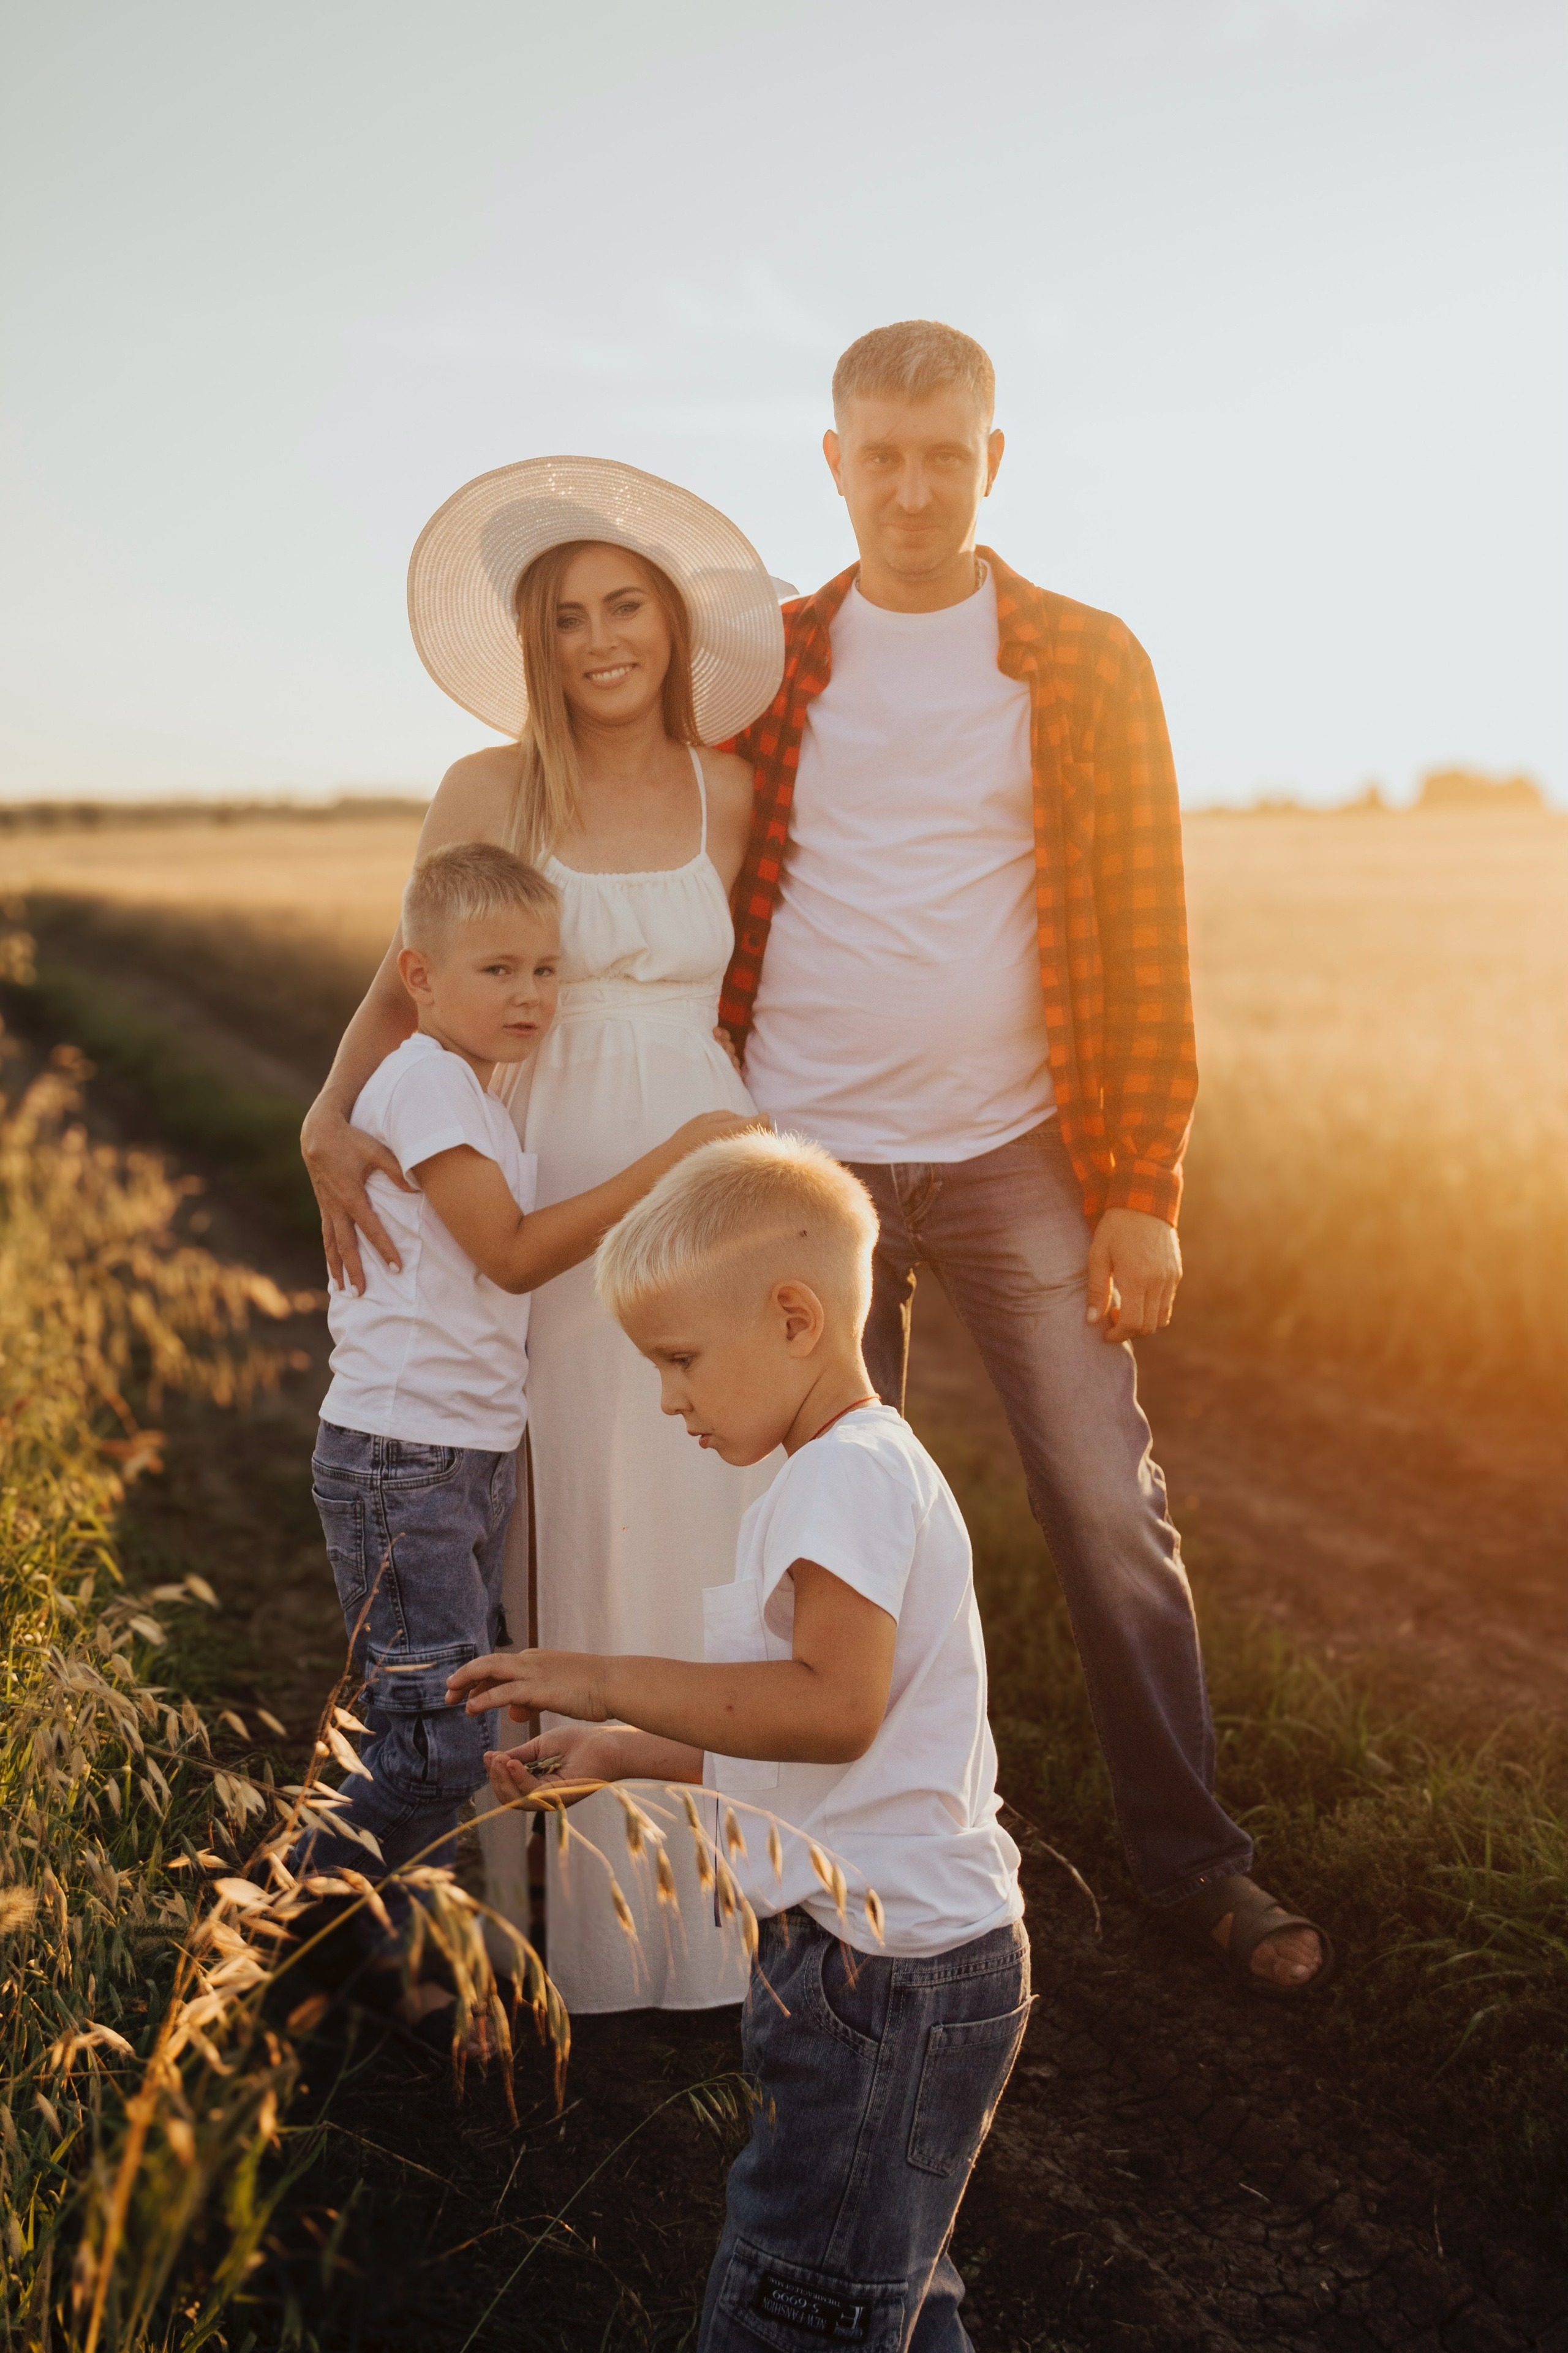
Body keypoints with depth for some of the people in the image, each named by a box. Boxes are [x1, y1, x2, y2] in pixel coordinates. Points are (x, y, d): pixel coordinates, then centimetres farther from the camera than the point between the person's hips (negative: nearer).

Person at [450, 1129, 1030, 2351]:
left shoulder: (852, 1472, -18)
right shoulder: (862, 1469, 15)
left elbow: (834, 1706, -30)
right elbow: (791, 1744, 20)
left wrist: (611, 1682, -23)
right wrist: (621, 1753, 15)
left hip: (884, 1972, -11)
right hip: (897, 1950, 11)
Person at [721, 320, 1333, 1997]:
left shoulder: (1091, 667, 2)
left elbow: (1144, 939, 0)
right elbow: (705, 902, 10)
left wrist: (1144, 1188, -4)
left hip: (1016, 1160, -1)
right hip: (805, 1161, 1)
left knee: (1112, 1510, 2)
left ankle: (1188, 1855, 19)